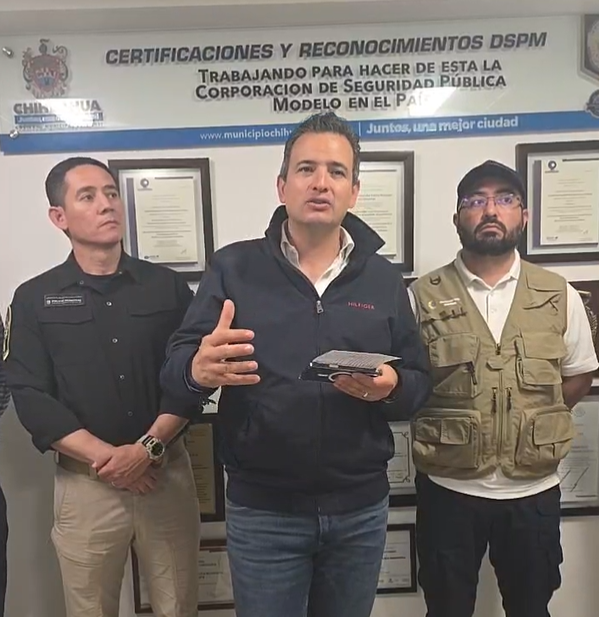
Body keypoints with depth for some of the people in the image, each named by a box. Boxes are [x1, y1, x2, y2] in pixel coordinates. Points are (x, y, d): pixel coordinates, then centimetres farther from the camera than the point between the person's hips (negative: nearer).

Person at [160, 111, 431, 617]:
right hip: (262, 510, -2)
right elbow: (174, 367, -7)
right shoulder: (233, 267, -5)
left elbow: (419, 382, 4)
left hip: (361, 508, 3)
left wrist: (391, 387, -18)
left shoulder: (383, 278, 2)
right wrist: (199, 370, -30)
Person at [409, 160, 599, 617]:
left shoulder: (559, 295, 0)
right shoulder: (422, 297, -7)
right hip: (449, 489, -1)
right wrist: (448, 421, -9)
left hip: (534, 490, 2)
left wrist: (534, 419, -1)